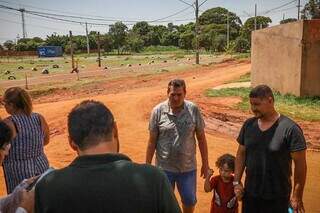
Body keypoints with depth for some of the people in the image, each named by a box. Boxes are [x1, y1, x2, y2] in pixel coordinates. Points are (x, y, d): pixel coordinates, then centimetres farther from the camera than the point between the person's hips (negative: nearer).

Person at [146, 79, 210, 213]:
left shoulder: (193, 110, -7)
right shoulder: (158, 111, -10)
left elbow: (201, 138, 0)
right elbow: (152, 141, -4)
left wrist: (205, 163, 3)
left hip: (188, 167, 1)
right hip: (164, 168, -1)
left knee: (190, 201, 18)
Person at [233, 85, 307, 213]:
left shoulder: (290, 129, -15)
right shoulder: (248, 125, 0)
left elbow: (300, 164, -12)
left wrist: (297, 197, -11)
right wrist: (237, 182, 2)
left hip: (277, 197, -4)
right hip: (250, 194, 4)